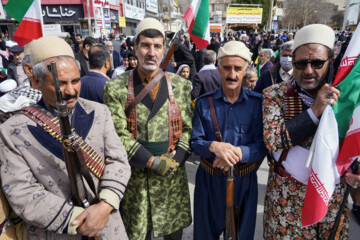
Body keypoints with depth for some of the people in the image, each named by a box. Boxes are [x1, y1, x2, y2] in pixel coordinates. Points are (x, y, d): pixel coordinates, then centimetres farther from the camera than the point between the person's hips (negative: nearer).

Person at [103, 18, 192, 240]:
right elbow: (119, 135, -10)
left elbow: (188, 128, 1)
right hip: (134, 178, -1)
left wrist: (174, 160, -12)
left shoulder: (181, 85, 0)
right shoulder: (116, 88, -6)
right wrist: (152, 162, -15)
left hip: (173, 175, 2)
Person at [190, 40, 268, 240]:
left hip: (244, 180, 0)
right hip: (209, 179, 1)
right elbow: (194, 142, -7)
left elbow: (262, 146, -9)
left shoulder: (257, 103, -6)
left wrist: (239, 152, -28)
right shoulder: (203, 103, -5)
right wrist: (213, 146, -28)